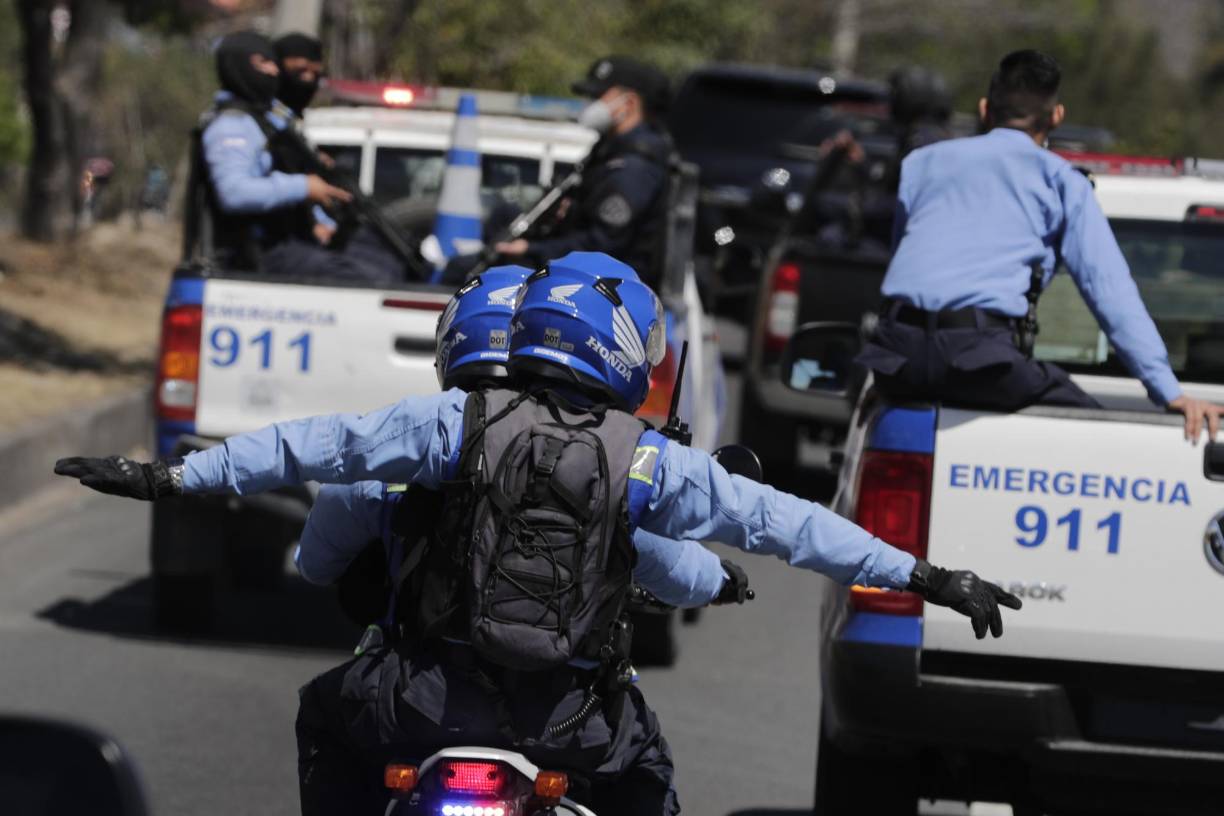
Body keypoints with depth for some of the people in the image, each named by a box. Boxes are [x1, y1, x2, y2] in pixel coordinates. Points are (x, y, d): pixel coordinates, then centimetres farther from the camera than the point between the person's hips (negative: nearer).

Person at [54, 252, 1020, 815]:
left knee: (331, 719, 29)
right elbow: (775, 519, 0)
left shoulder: (461, 419, -1)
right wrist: (921, 576, 6)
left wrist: (176, 476, 6)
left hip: (441, 691, 0)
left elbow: (327, 445, 0)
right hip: (570, 710, 0)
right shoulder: (646, 460, -2)